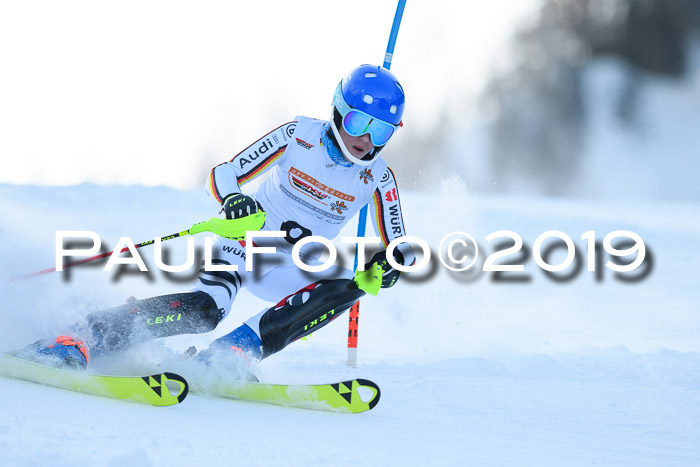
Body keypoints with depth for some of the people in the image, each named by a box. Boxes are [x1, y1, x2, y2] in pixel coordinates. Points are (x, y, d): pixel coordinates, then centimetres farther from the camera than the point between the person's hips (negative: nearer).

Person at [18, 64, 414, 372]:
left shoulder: (379, 179, -5)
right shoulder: (299, 135, -10)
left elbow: (399, 248, 1)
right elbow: (223, 175, -9)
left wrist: (390, 264, -24)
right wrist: (233, 199, -33)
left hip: (295, 267, 4)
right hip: (248, 239, -3)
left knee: (349, 286, -27)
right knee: (205, 309, -32)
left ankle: (232, 353, -29)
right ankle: (80, 342, -30)